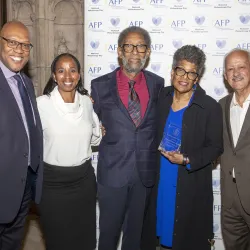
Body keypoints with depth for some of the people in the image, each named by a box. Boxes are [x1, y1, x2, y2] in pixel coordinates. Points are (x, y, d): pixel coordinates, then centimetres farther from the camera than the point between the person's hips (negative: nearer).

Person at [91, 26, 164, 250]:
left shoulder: (157, 84, 0)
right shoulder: (101, 86, -5)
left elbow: (158, 124, 9)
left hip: (146, 172, 2)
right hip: (112, 171, -1)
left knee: (136, 231, 18)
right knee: (109, 230, 14)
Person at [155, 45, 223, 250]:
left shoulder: (210, 107, -14)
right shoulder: (162, 97, -1)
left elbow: (215, 147, -11)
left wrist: (187, 160, -21)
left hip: (192, 184, -4)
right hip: (161, 178, 4)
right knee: (164, 225, 21)